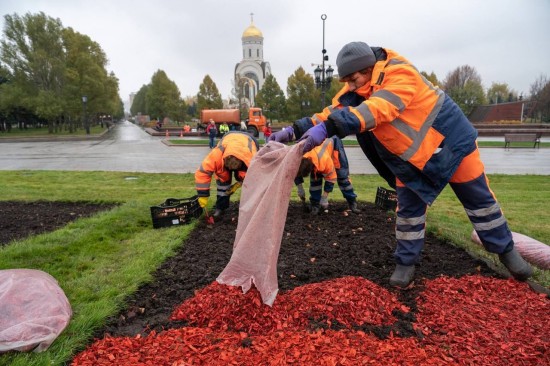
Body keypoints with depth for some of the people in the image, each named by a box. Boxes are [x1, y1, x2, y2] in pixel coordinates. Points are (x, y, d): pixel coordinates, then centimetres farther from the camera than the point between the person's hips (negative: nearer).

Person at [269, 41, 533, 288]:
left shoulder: (401, 74, -31)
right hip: (410, 158, 5)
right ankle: (406, 263, 17)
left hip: (450, 141, -5)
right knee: (408, 208, 3)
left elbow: (375, 110, -46)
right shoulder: (356, 89, -8)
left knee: (479, 200, 11)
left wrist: (327, 129, -57)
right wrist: (294, 130, -28)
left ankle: (506, 250, 32)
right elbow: (334, 112, -16)